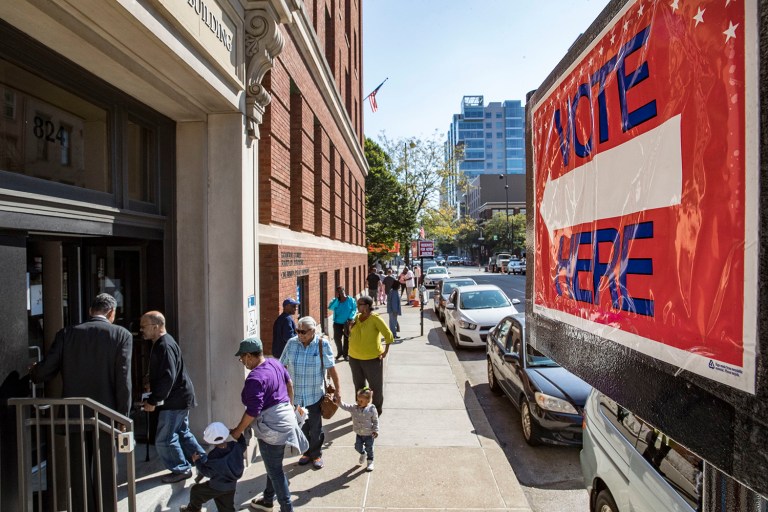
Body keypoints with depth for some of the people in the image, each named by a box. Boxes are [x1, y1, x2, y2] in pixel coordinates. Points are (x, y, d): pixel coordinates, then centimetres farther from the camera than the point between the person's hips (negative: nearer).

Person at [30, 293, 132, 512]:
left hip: (74, 416, 2)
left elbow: (44, 372, 2)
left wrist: (32, 371, 27)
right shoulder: (121, 334, -6)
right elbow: (123, 380, -11)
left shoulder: (66, 334, 1)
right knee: (105, 474, 10)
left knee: (79, 475, 13)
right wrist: (123, 417, -5)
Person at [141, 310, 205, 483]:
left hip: (175, 399, -10)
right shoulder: (161, 343, 10)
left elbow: (168, 377, -26)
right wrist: (153, 386, 18)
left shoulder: (165, 346, -22)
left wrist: (153, 401, -21)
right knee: (182, 432, 20)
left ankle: (181, 469, 15)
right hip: (179, 397, 10)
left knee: (164, 439, 1)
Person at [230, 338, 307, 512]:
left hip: (271, 426, -10)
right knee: (273, 464, 24)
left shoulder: (255, 378, -24)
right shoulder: (274, 362, 2)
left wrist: (238, 431, -10)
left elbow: (253, 411, -24)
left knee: (274, 469, 6)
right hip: (285, 418, 10)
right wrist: (289, 405, 27)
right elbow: (289, 383, 15)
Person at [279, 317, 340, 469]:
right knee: (301, 426, 16)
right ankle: (307, 452, 38)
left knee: (315, 427, 12)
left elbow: (331, 368, -8)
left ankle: (316, 454, 34)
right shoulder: (292, 343, -7)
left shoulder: (322, 344, -13)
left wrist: (337, 390, -7)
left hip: (315, 395, -2)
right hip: (295, 394, 2)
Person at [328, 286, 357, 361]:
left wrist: (350, 318, -21)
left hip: (347, 323, -2)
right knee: (336, 338, 2)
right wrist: (336, 298, -17)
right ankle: (339, 352, 26)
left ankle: (345, 354, 21)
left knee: (346, 338, 7)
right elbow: (330, 307, -15)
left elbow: (354, 309, -9)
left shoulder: (351, 300, -4)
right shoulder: (335, 300, 2)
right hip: (337, 323, 2)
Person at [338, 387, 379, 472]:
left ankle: (370, 462, 37)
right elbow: (345, 406, -26)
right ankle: (363, 454, 48)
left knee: (369, 449, 10)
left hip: (369, 434, -3)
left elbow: (375, 420, -9)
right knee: (358, 447, 12)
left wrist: (376, 430, -14)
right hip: (359, 434, 3)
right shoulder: (354, 408, -14)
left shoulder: (371, 409, -19)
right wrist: (339, 402, -44)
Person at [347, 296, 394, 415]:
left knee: (375, 386, 10)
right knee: (358, 385, 20)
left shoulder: (375, 318, -17)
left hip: (372, 359, -6)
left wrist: (385, 351, -13)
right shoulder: (357, 317, 3)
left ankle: (377, 409, 28)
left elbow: (388, 335, -17)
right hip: (354, 358, 7)